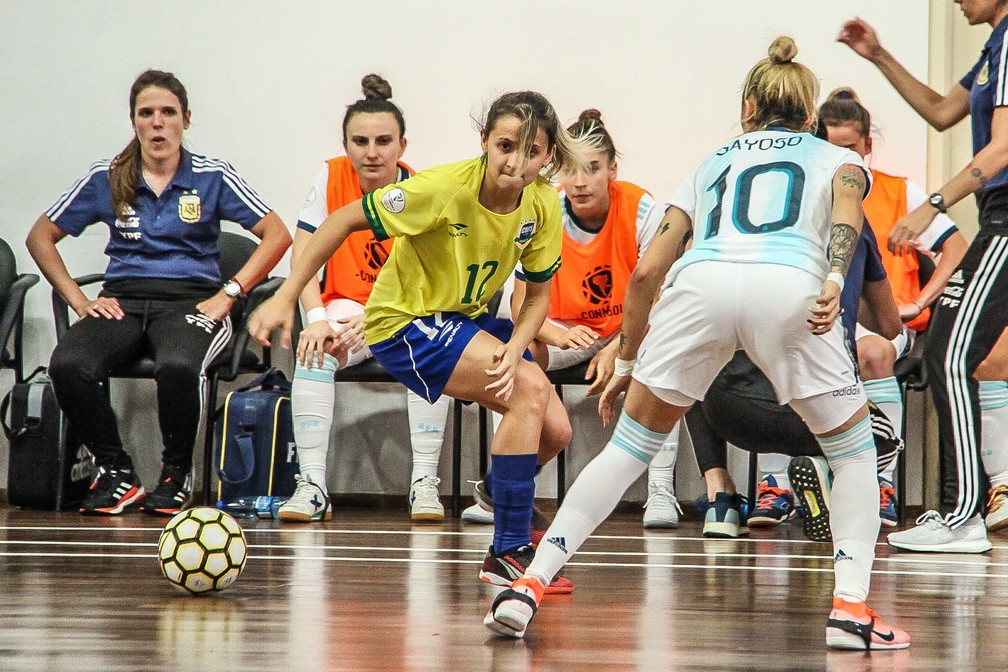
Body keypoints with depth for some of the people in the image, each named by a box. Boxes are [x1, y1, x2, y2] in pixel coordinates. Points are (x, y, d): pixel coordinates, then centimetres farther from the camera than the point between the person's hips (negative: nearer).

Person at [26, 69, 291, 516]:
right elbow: (41, 237, 15)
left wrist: (228, 295, -5)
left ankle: (177, 474, -11)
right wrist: (79, 301, 4)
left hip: (190, 300, -2)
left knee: (177, 366, -39)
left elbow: (277, 235, 4)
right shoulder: (106, 179, 9)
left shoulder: (212, 177, 6)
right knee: (67, 365, -31)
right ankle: (115, 471, -9)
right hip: (123, 300, 2)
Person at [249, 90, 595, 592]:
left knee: (554, 432, -1)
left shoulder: (543, 205, -12)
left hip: (467, 318, 7)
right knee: (530, 387, -26)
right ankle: (507, 555, -19)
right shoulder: (444, 189, -29)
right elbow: (343, 221, -23)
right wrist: (285, 298, -26)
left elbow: (538, 294, -2)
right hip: (404, 321, -7)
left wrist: (515, 349, -22)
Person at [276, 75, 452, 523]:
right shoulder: (332, 178, -8)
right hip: (348, 305, 1)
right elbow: (303, 254, -11)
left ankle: (424, 482, -26)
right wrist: (316, 318, -29)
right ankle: (312, 486, -30)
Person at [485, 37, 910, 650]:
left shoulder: (716, 161, 37)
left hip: (700, 281, 2)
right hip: (787, 285, -2)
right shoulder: (838, 158, 32)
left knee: (630, 445, 17)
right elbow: (846, 205, 5)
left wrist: (626, 362, 39)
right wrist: (833, 282, -12)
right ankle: (850, 606, 2)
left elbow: (646, 272, 29)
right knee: (854, 449, 18)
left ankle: (529, 586, 9)